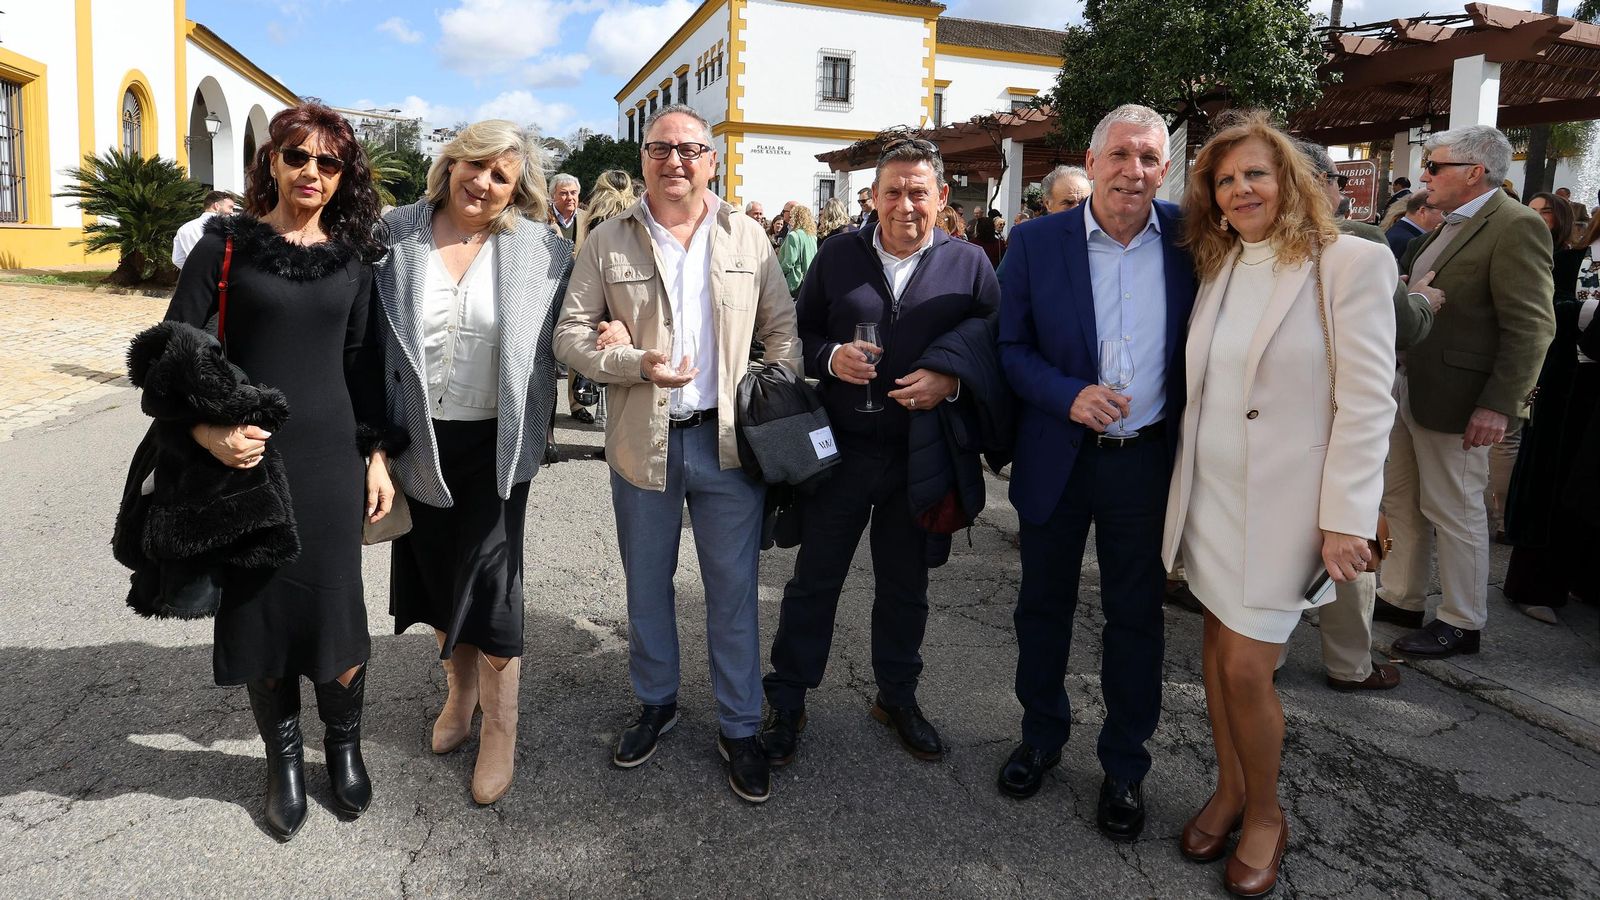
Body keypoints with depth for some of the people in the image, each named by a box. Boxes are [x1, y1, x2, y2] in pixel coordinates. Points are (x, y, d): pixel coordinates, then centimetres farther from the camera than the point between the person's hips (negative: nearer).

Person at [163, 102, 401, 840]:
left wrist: (378, 455, 5)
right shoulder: (225, 244, -1)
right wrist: (207, 430, -18)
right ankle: (284, 757, 27)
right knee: (257, 607, 7)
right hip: (245, 456, -1)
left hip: (331, 455, 1)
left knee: (334, 605, 5)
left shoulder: (352, 257, 5)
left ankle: (345, 744, 28)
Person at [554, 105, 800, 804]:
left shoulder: (746, 237, 4)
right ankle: (655, 703, 37)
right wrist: (636, 365, -18)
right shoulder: (608, 243, 1)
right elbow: (571, 333, -1)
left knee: (734, 590, 6)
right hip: (643, 441, 1)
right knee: (646, 586, 15)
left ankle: (739, 727, 22)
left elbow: (782, 327, 7)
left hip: (730, 438, 0)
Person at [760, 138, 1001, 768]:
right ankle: (786, 703, 25)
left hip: (921, 456, 0)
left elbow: (995, 351, -1)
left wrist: (951, 381, -19)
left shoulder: (969, 265, 1)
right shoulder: (837, 257, 2)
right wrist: (831, 357, -14)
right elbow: (799, 335, 6)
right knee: (813, 581, 9)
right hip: (840, 450, 0)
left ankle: (897, 697, 36)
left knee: (905, 586, 16)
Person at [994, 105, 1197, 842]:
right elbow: (1011, 347, -4)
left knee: (1135, 616, 11)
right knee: (1043, 605, 15)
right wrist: (1069, 396, -21)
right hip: (1056, 458, 0)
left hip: (1147, 460, 0)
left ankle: (1125, 765, 30)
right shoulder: (1037, 243, -7)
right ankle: (1041, 734, 38)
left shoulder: (1189, 238, -4)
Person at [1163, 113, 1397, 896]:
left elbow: (1366, 402, -13)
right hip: (1208, 494, 6)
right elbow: (1199, 386, 10)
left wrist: (1346, 520, -16)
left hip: (1283, 502, -5)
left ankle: (1264, 815, 22)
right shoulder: (1215, 267, 8)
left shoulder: (1352, 263, -10)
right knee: (1216, 647, 14)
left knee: (1246, 667, -3)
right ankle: (1228, 790, 34)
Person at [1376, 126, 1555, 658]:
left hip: (1452, 399, -9)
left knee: (1454, 511, 3)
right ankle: (1401, 599, 30)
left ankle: (1462, 623, 17)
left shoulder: (1516, 227, -14)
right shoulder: (1448, 227, 14)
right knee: (1400, 501, 16)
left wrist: (1499, 406, -22)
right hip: (1406, 389, 9)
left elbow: (1531, 327, -19)